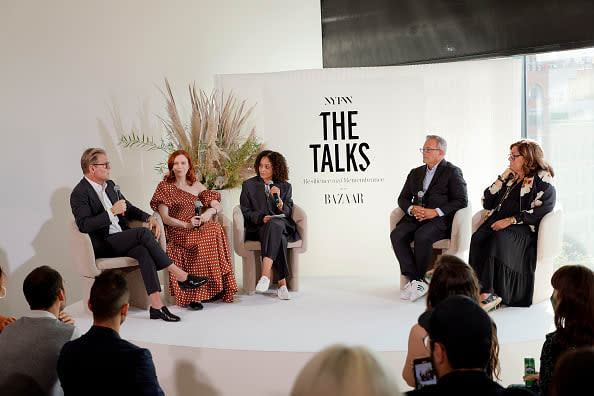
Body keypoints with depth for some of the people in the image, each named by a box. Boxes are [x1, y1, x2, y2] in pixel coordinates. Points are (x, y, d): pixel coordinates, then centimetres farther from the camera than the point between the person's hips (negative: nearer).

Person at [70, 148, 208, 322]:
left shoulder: (110, 185, 17)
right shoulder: (79, 193, -8)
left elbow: (129, 208, 25)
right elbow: (84, 225, -21)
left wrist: (148, 217, 6)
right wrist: (111, 212, -23)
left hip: (122, 240, 7)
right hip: (102, 247, -6)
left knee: (143, 251, -28)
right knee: (143, 233, -28)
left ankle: (156, 305, -37)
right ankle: (181, 276, -22)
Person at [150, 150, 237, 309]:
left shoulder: (196, 186, 17)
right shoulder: (165, 186, 6)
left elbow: (218, 206, 12)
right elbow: (165, 218, -4)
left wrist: (210, 211, -12)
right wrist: (186, 224, -19)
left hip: (194, 228, 4)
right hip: (175, 231, -4)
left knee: (216, 228, -30)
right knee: (203, 238, -34)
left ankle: (216, 288, -27)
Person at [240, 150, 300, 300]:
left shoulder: (285, 187, 15)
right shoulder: (248, 185, 13)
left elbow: (288, 213, 8)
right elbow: (245, 211, 7)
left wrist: (278, 199, -10)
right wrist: (262, 218, -12)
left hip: (282, 226, 1)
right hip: (257, 228, 0)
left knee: (274, 225, -40)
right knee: (279, 238, -37)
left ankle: (266, 274, -48)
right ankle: (282, 283, -39)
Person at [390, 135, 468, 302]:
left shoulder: (452, 172, 5)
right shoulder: (416, 173, 23)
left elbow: (461, 201, -4)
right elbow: (402, 198, 19)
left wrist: (436, 212, -15)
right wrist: (412, 209, -5)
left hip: (440, 220, -5)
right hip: (415, 218, 5)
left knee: (422, 235, -35)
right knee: (397, 235, -24)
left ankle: (415, 280, -18)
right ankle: (417, 282, -26)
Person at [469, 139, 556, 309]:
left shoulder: (542, 179, 5)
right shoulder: (510, 178, 26)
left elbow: (541, 210, -9)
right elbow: (487, 203, 21)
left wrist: (510, 220, -17)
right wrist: (502, 179, 12)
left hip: (524, 228, -5)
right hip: (498, 222, 6)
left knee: (497, 238, -37)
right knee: (477, 239, -28)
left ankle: (485, 291, -35)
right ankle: (486, 293, -35)